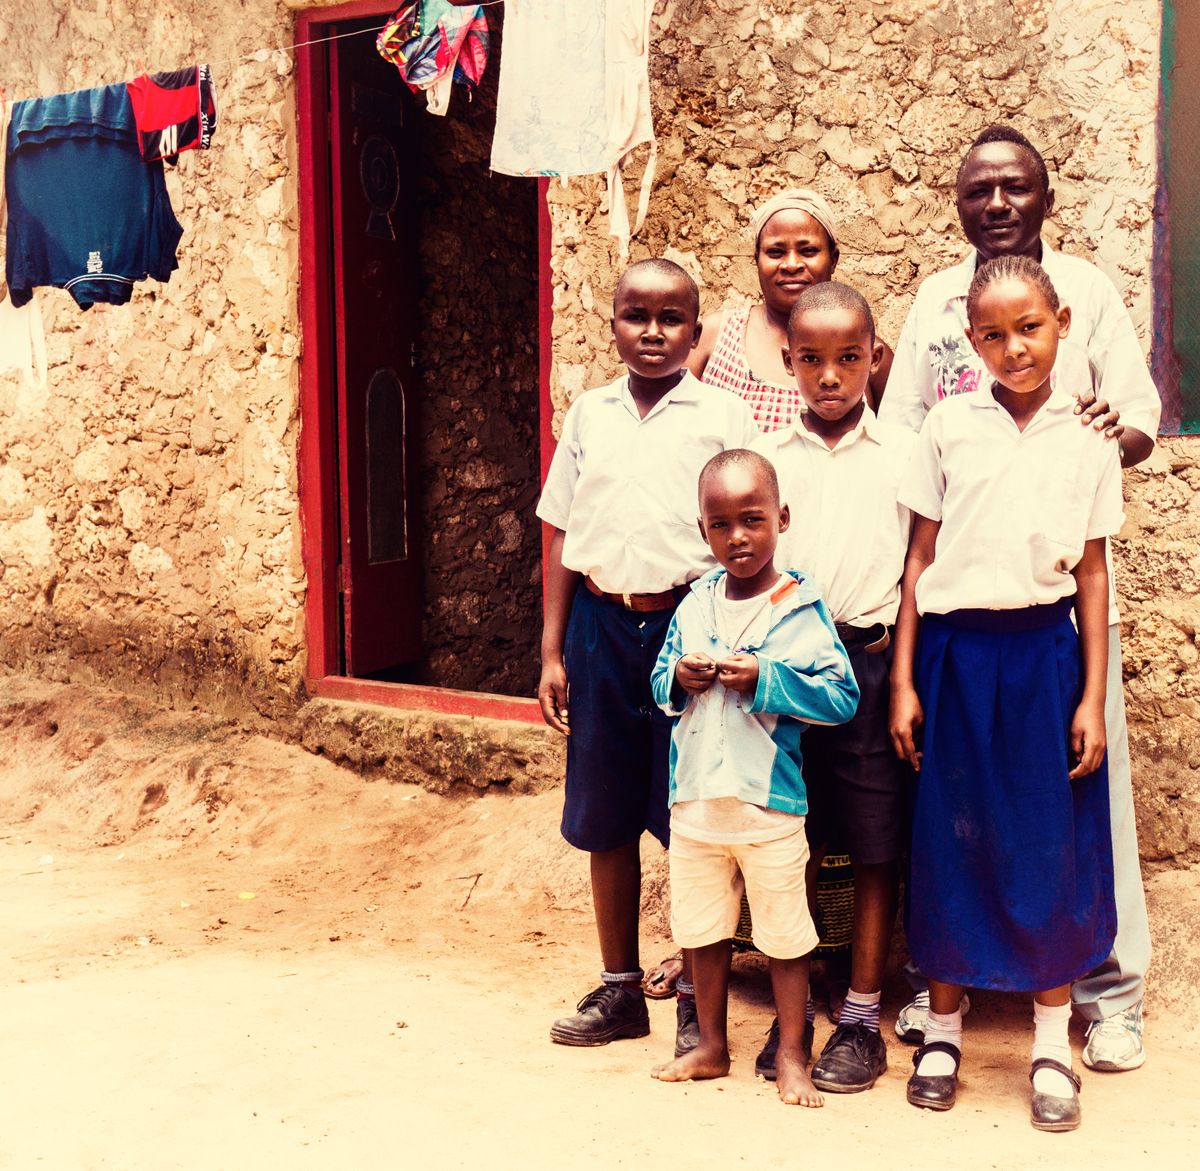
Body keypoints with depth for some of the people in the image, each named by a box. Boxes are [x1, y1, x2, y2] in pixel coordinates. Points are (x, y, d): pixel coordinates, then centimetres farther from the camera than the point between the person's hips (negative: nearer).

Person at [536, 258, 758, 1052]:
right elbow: (563, 539, 10)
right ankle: (621, 990, 24)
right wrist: (553, 652, 7)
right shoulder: (589, 416, 8)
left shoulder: (724, 418, -1)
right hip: (602, 624, 3)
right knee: (606, 820, 10)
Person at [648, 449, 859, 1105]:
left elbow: (842, 696, -12)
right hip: (695, 798, 5)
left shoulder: (800, 609, -8)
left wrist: (764, 680, -21)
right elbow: (660, 681, 15)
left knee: (784, 933, 6)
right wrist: (678, 679, -9)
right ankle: (711, 1046, 32)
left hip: (769, 804, -4)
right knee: (701, 929, 15)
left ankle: (791, 1056, 21)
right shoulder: (694, 606, 5)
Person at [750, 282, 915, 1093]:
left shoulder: (903, 453, 3)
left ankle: (862, 1020, 16)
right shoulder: (768, 456, 7)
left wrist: (901, 662, -4)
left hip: (869, 660, -1)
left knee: (876, 849, 4)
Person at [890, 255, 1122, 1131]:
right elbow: (921, 556, 3)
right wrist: (903, 680, 0)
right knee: (951, 837, 7)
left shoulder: (1087, 438, 2)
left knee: (1051, 842, 4)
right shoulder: (950, 426, 1)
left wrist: (1093, 696, 0)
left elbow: (1091, 571, 3)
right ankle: (943, 1028, 22)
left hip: (1044, 649, 0)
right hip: (955, 648, 0)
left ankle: (1053, 1042, 18)